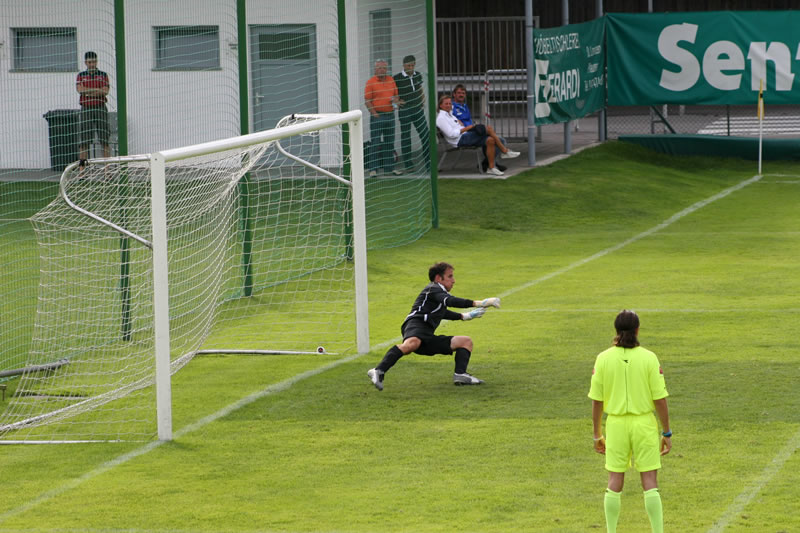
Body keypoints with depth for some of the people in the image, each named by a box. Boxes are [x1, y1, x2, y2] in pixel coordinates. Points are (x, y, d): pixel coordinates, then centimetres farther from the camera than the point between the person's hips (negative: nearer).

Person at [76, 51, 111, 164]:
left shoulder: (103, 75, 9)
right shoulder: (81, 76, 11)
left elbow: (105, 91, -5)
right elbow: (79, 89, -7)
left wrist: (87, 91, -10)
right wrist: (97, 89, -9)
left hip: (100, 108, 0)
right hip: (86, 109, 0)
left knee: (104, 140, -4)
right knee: (83, 141, -2)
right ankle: (82, 167, 0)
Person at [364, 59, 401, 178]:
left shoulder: (391, 80, 11)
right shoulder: (371, 82, -5)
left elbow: (396, 94, 20)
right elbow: (367, 100, -8)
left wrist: (395, 100, -4)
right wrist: (374, 113, -15)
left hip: (390, 115, 6)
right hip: (377, 116, -6)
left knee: (389, 142, 10)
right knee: (375, 143, -6)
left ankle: (389, 167, 17)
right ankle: (373, 169, -5)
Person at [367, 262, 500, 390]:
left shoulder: (438, 292, 34)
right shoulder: (433, 289, 2)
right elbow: (450, 301, -18)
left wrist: (463, 316, 59)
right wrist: (477, 303, -23)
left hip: (428, 337, 10)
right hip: (416, 324, -10)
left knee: (466, 341, 13)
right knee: (412, 343, -45)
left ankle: (460, 375, -12)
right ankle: (379, 372, -53)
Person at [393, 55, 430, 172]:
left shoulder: (417, 75, 8)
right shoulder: (397, 78, -7)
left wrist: (423, 103, 8)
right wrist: (397, 101, -15)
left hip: (418, 110, 4)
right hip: (404, 112, -4)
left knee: (425, 136, 3)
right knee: (405, 137, 0)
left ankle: (429, 163, 11)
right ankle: (408, 165, 6)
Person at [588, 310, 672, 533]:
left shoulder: (603, 359, -4)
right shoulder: (649, 358, -9)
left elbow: (597, 401, 0)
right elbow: (660, 399, -8)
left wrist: (597, 434, 10)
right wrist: (667, 433, 1)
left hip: (616, 423, 2)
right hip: (644, 423, -2)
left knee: (615, 481, 9)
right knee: (650, 481, 2)